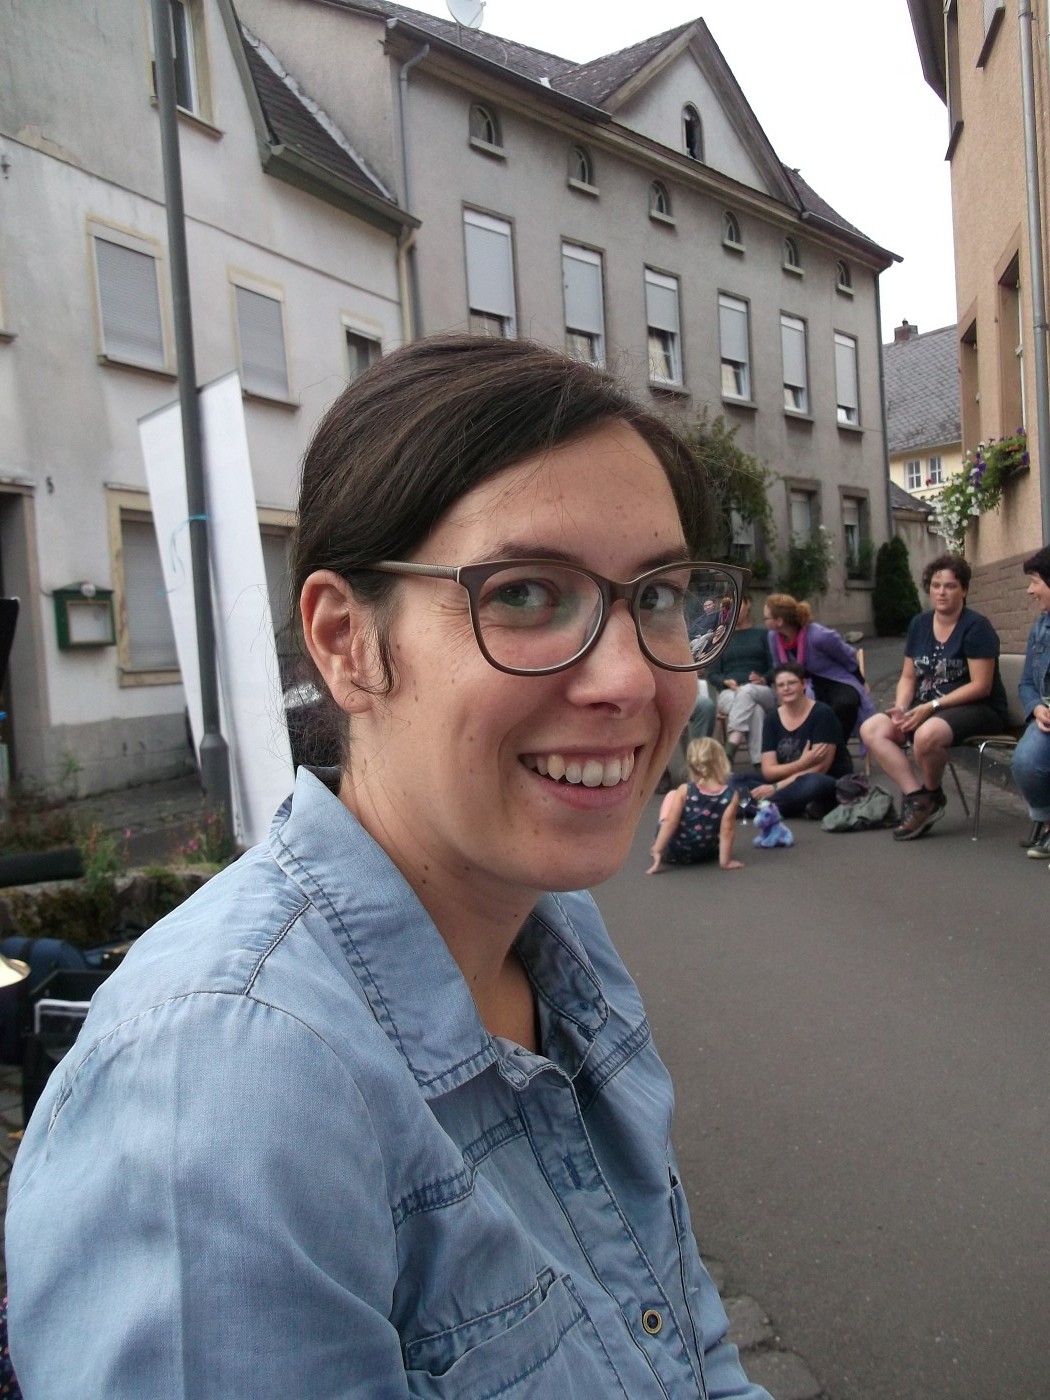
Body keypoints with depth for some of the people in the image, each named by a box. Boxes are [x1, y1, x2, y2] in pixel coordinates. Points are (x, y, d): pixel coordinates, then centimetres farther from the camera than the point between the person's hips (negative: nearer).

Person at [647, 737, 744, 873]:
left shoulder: (684, 791, -16)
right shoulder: (731, 795, -15)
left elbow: (670, 822, -17)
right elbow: (727, 830, -17)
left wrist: (657, 850, -13)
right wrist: (725, 861, -12)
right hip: (706, 854, 2)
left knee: (671, 796, 18)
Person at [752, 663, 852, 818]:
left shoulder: (822, 713, -10)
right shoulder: (772, 720, 3)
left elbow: (820, 767, -16)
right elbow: (768, 771, -5)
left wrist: (776, 787, -22)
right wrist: (802, 763, -24)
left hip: (831, 784, -5)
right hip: (791, 785, 5)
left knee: (814, 783, -40)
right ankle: (803, 805, -26)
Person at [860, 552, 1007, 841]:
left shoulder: (976, 627, -10)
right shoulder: (919, 624, 8)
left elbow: (981, 686, -16)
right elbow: (908, 676, 12)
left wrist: (932, 706, -22)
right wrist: (901, 707, -9)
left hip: (978, 709, -7)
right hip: (928, 708, 7)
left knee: (926, 735, -39)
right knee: (871, 729, -17)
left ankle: (933, 796, -7)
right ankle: (917, 798, -18)